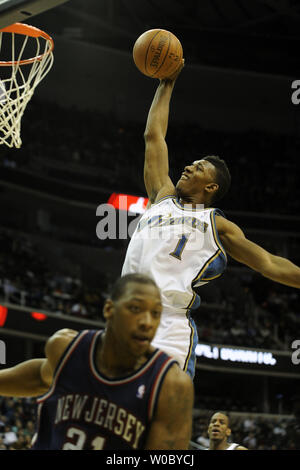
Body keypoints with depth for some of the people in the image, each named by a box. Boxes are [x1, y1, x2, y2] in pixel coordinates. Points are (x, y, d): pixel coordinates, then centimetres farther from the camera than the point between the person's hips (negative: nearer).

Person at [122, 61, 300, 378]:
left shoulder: (218, 225, 15)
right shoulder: (162, 198, 27)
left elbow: (270, 264, 14)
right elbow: (153, 137, 32)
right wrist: (166, 84, 36)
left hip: (169, 330, -4)